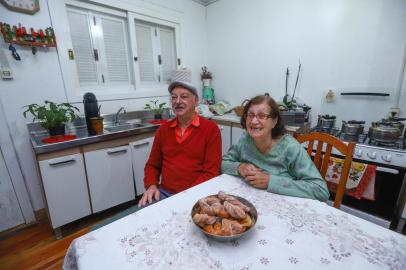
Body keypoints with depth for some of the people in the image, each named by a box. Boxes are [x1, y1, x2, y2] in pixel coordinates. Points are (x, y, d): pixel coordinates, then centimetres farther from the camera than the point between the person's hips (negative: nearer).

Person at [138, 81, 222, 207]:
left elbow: (211, 172, -9)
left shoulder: (211, 128, -7)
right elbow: (153, 165, 13)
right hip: (164, 192, 4)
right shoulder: (163, 129, 7)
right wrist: (151, 186, -5)